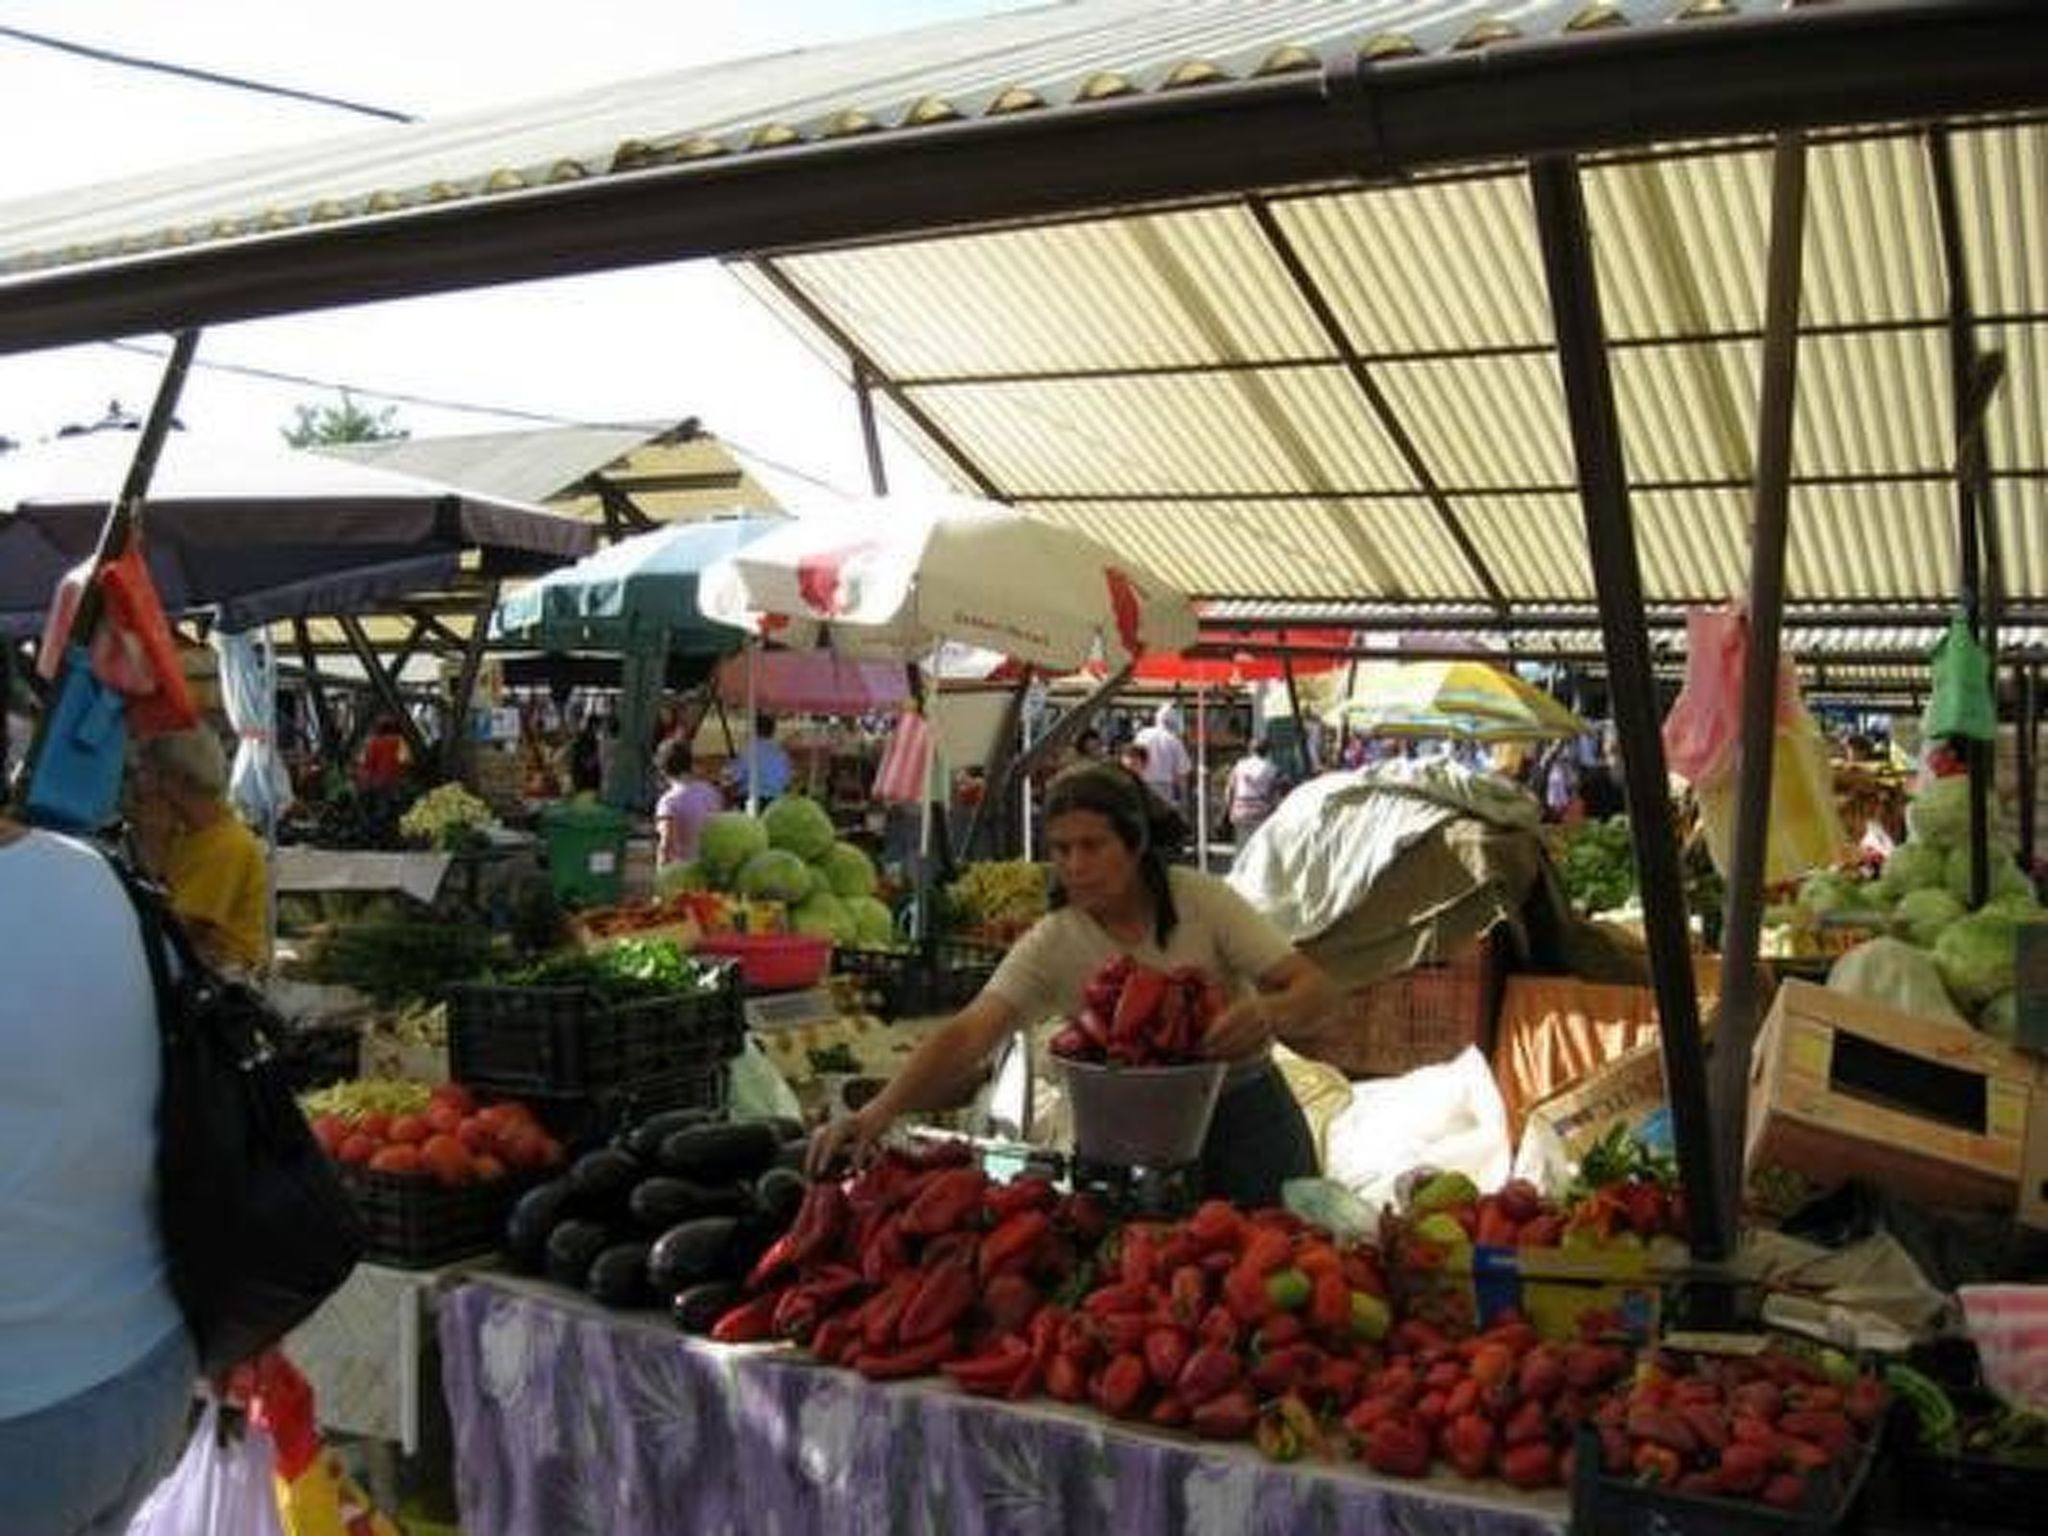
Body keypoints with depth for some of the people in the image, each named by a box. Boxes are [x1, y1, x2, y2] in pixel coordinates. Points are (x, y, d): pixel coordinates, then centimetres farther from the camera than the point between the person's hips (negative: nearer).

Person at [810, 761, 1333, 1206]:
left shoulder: (1201, 899, -15)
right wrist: (881, 1110, -44)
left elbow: (1314, 987, -17)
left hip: (1246, 1117, 0)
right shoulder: (1050, 946, -14)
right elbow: (966, 1036, -27)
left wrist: (1267, 1014, -41)